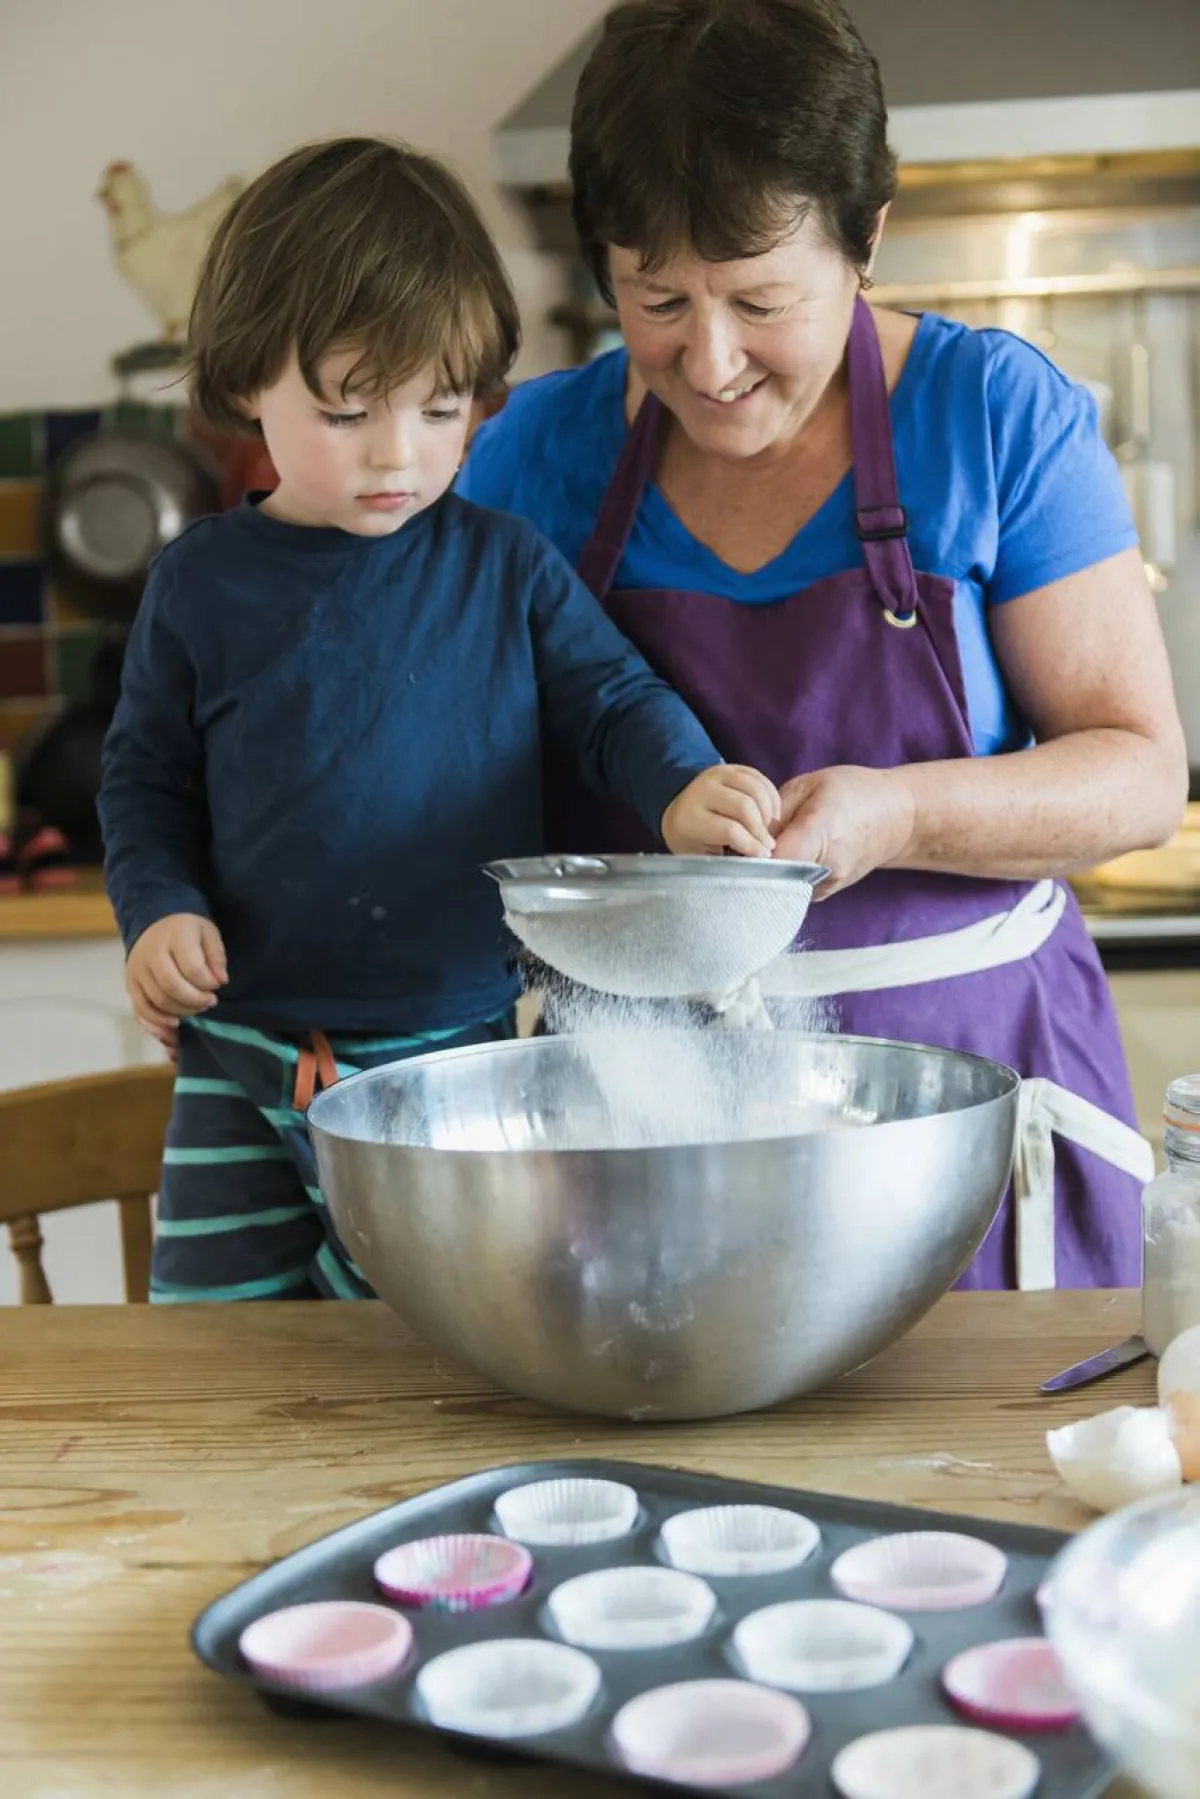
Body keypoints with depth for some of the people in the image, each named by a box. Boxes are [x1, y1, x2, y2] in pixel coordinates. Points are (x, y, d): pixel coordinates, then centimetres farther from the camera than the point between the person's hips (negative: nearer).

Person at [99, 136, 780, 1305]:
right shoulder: (202, 584, 1)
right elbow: (147, 776, 9)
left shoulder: (505, 565, -1)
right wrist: (158, 910, -7)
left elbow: (609, 701, 1)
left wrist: (682, 790, -20)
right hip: (247, 1063, 1)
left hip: (461, 1047, -1)